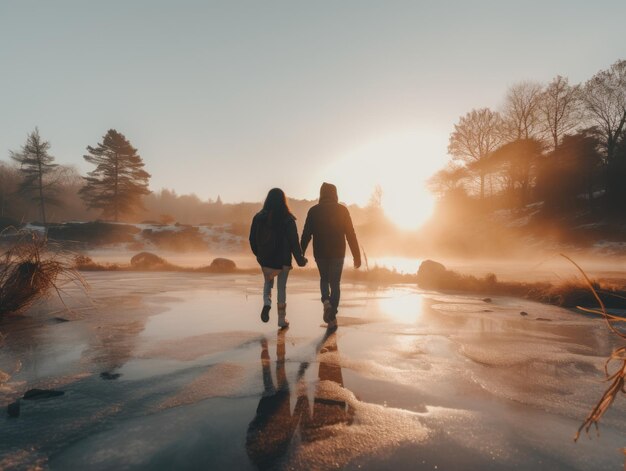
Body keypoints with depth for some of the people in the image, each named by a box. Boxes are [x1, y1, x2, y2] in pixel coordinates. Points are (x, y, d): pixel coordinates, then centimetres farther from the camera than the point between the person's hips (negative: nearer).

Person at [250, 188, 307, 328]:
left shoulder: (259, 217, -4)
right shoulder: (288, 219, -12)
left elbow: (252, 239, 3)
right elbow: (294, 242, -11)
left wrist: (259, 254, 19)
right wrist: (300, 260, 0)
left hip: (265, 259, 2)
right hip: (283, 260, -2)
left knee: (267, 282, 24)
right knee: (282, 287, 13)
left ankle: (266, 303, -4)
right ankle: (282, 319, 19)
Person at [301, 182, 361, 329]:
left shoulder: (314, 211, 0)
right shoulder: (342, 210, -2)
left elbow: (306, 234, -2)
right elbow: (350, 234, -4)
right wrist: (356, 255, -1)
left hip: (320, 253, 1)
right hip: (337, 253, -1)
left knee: (324, 279, 23)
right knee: (335, 283, 10)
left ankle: (326, 301, -3)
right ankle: (332, 318, 8)